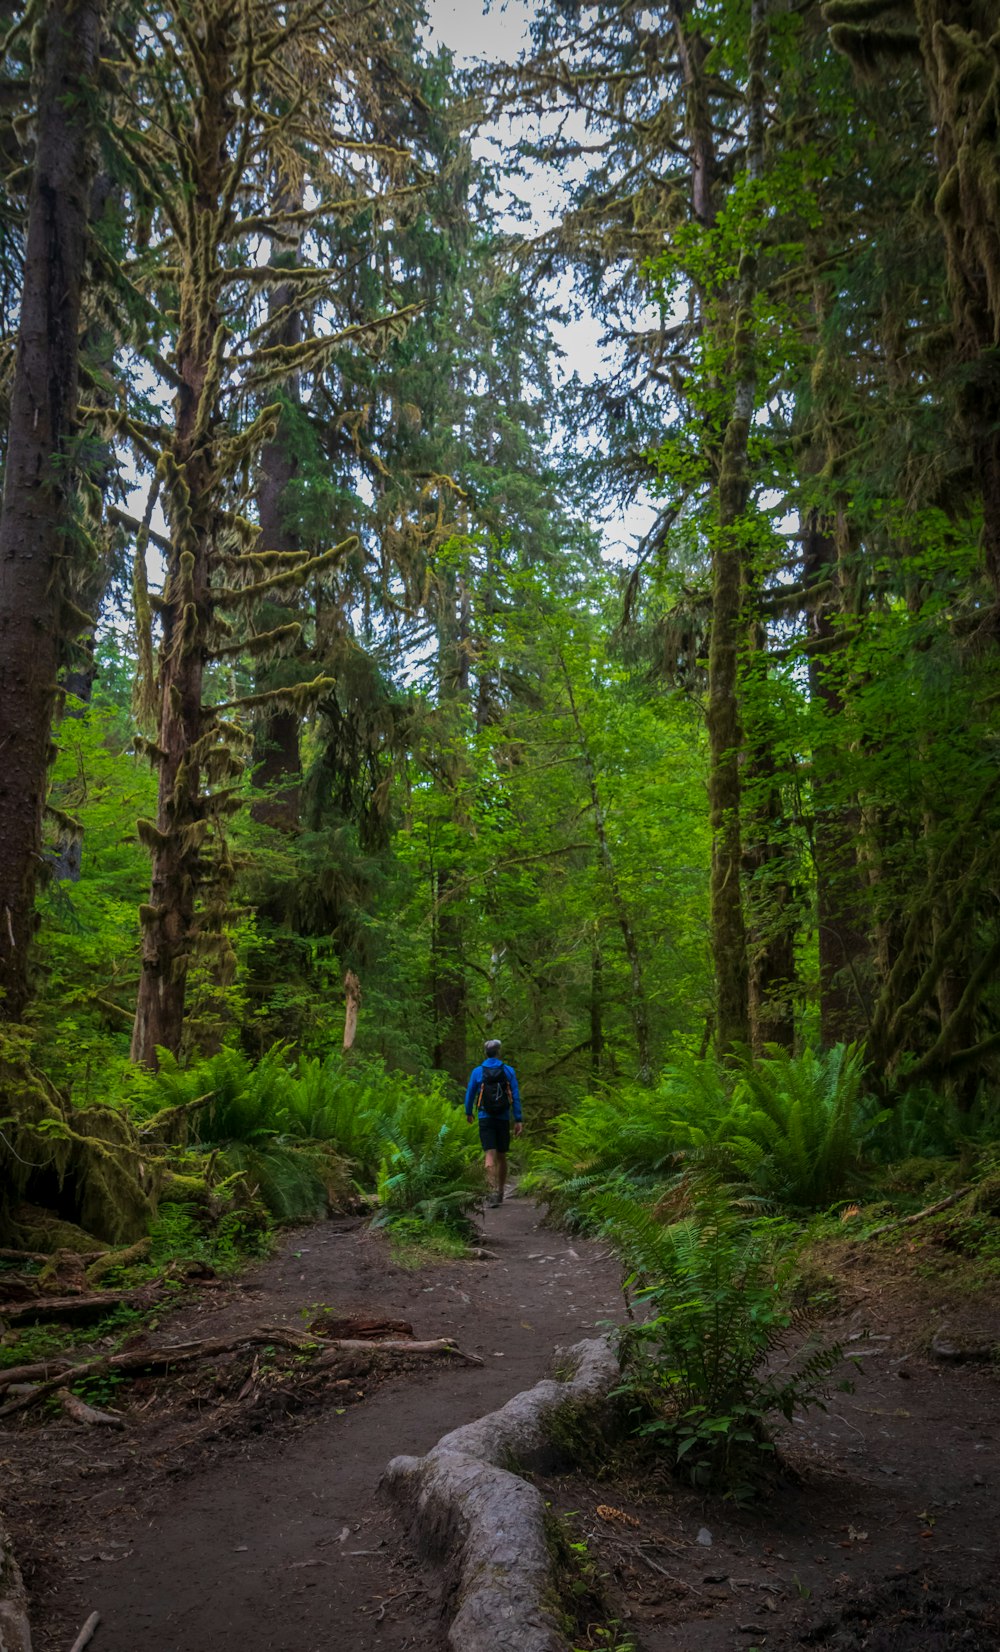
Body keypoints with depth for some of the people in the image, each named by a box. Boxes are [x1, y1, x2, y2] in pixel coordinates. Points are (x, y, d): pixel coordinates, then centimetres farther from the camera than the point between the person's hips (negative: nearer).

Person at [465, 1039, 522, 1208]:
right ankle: (500, 1192, 25)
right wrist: (518, 1120, 0)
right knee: (502, 1157, 15)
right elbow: (515, 1097, -3)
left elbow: (470, 1094, 8)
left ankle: (493, 1191, -24)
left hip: (485, 1119, -1)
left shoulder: (477, 1072, -1)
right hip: (503, 1119, 1)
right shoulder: (509, 1071, -1)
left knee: (490, 1156, -8)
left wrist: (468, 1113, 26)